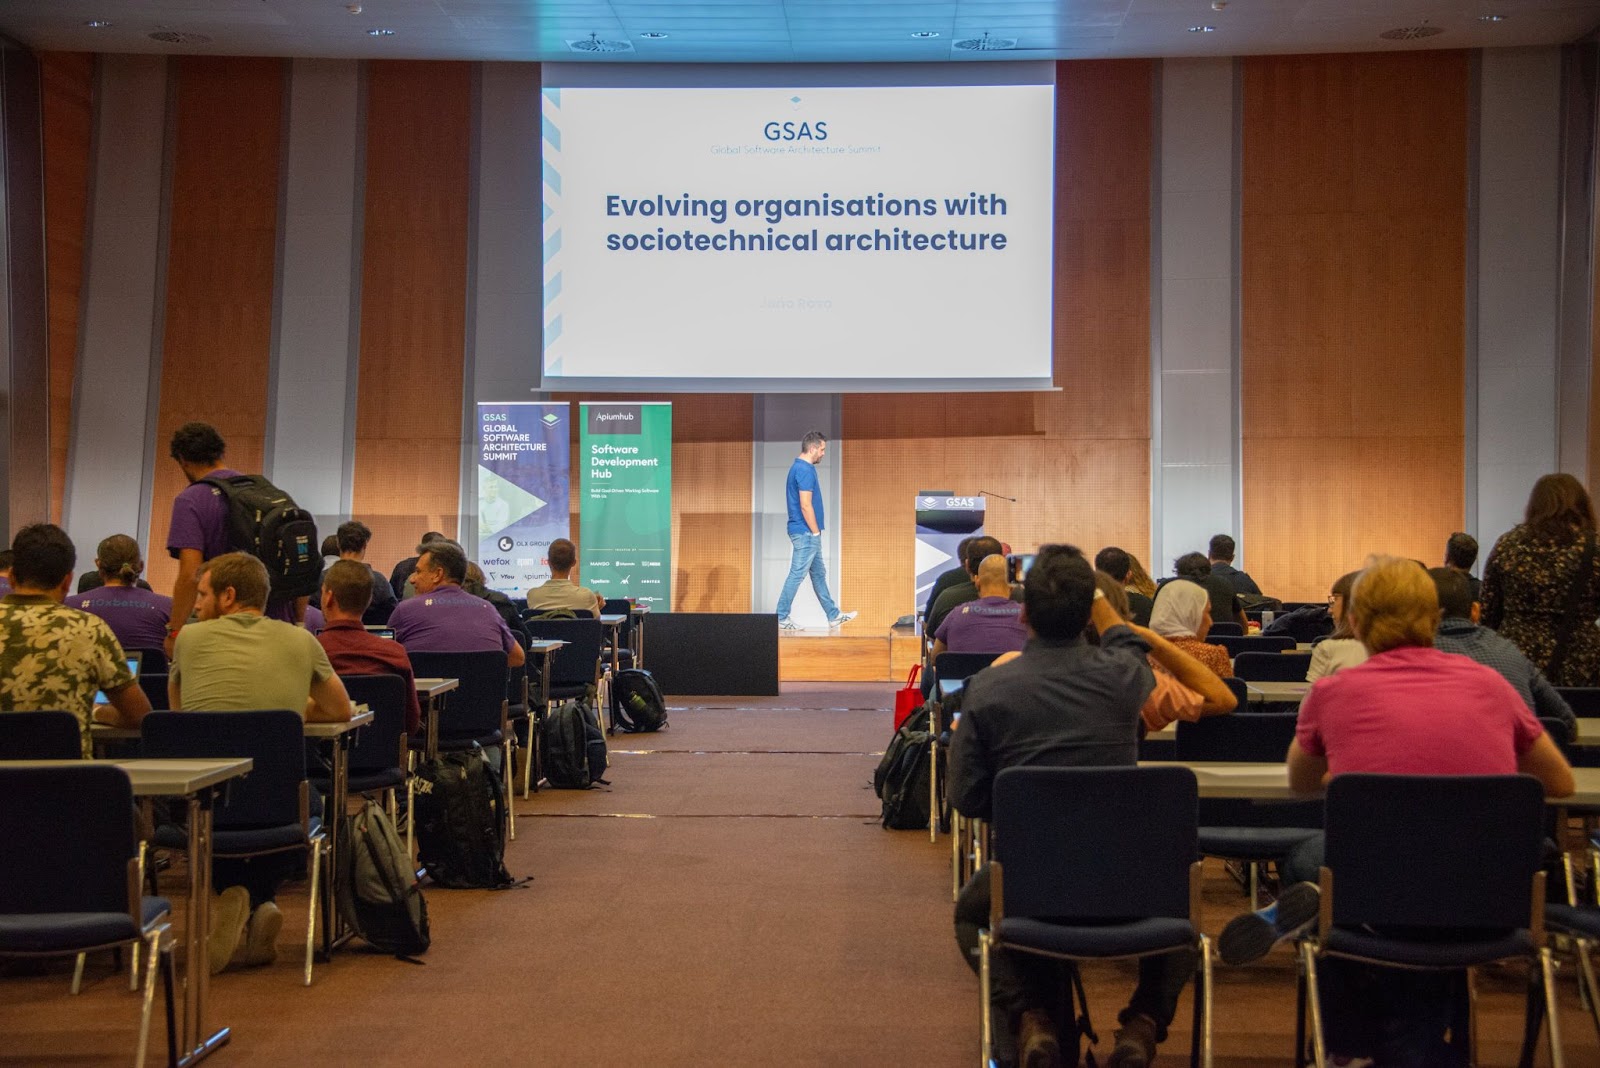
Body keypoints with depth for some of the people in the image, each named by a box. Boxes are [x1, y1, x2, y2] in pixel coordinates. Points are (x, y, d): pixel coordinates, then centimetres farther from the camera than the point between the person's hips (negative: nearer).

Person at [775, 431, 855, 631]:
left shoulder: (798, 467, 14)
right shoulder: (805, 470, -19)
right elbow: (805, 506, -23)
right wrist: (816, 532, -14)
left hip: (807, 534, 11)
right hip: (805, 533, -11)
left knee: (819, 574, 14)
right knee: (797, 575, -4)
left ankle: (834, 616, 21)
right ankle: (782, 618, 1)